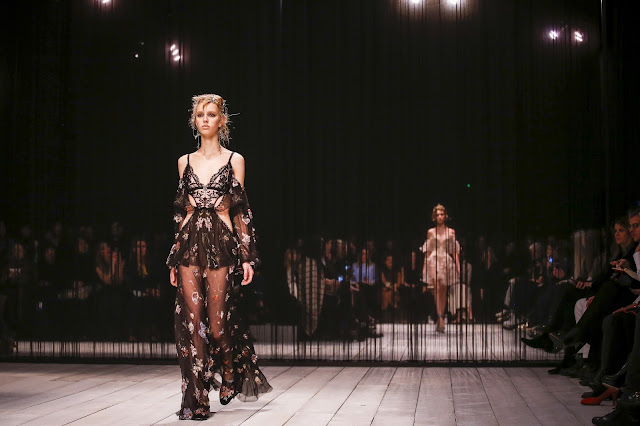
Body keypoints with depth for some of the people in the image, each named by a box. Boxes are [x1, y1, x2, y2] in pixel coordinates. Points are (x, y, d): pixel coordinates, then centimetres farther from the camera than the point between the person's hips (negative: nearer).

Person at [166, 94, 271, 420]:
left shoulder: (233, 160, 4)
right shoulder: (185, 162, 12)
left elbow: (240, 211, 2)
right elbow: (181, 212, 13)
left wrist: (247, 257, -3)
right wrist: (174, 259, 9)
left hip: (220, 245, -3)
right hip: (189, 244, 3)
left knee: (217, 323, -2)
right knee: (192, 322, -3)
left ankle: (235, 376, 28)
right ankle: (196, 400, 2)